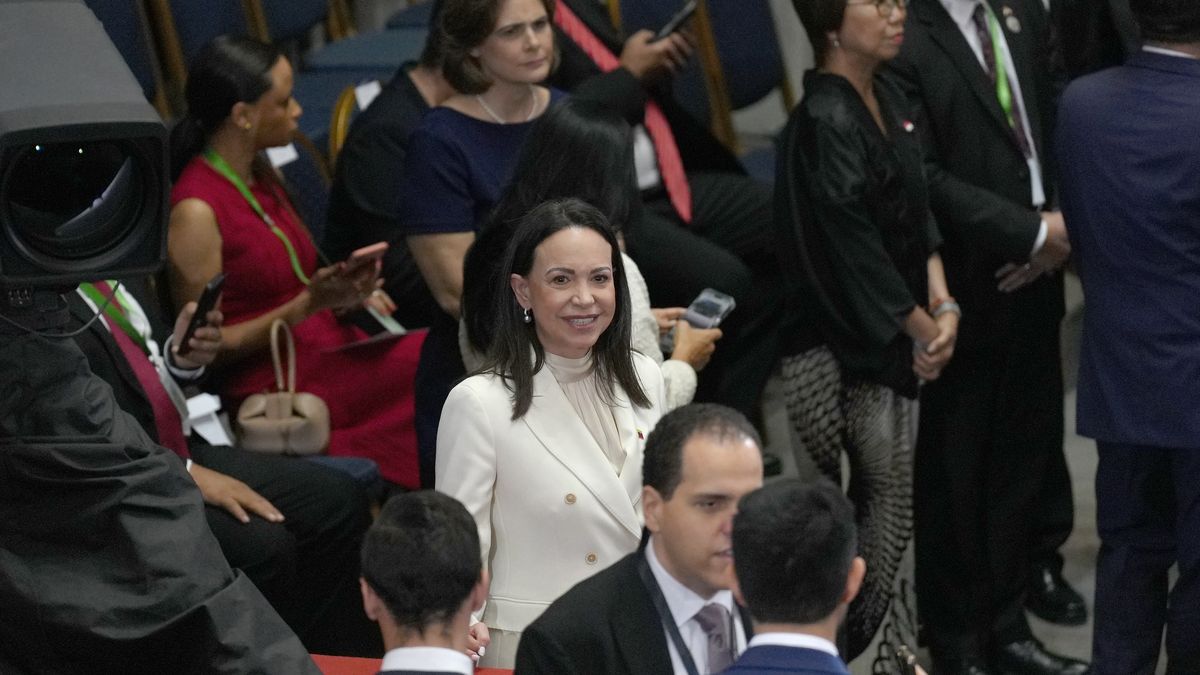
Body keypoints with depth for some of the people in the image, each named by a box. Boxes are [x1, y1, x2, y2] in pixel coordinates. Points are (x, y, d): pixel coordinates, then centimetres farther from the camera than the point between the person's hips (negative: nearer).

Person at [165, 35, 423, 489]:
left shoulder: (259, 176, 13)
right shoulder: (195, 212, -13)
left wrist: (344, 292, 3)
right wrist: (311, 302, -18)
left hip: (325, 351, 9)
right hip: (272, 385, -9)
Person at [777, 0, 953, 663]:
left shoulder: (889, 99, 6)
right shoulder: (824, 122, -20)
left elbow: (917, 212, 9)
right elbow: (855, 248, -20)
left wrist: (943, 303, -4)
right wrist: (923, 326, -11)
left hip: (895, 336, 8)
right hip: (841, 346, -8)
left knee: (887, 496, 12)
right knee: (888, 491, -1)